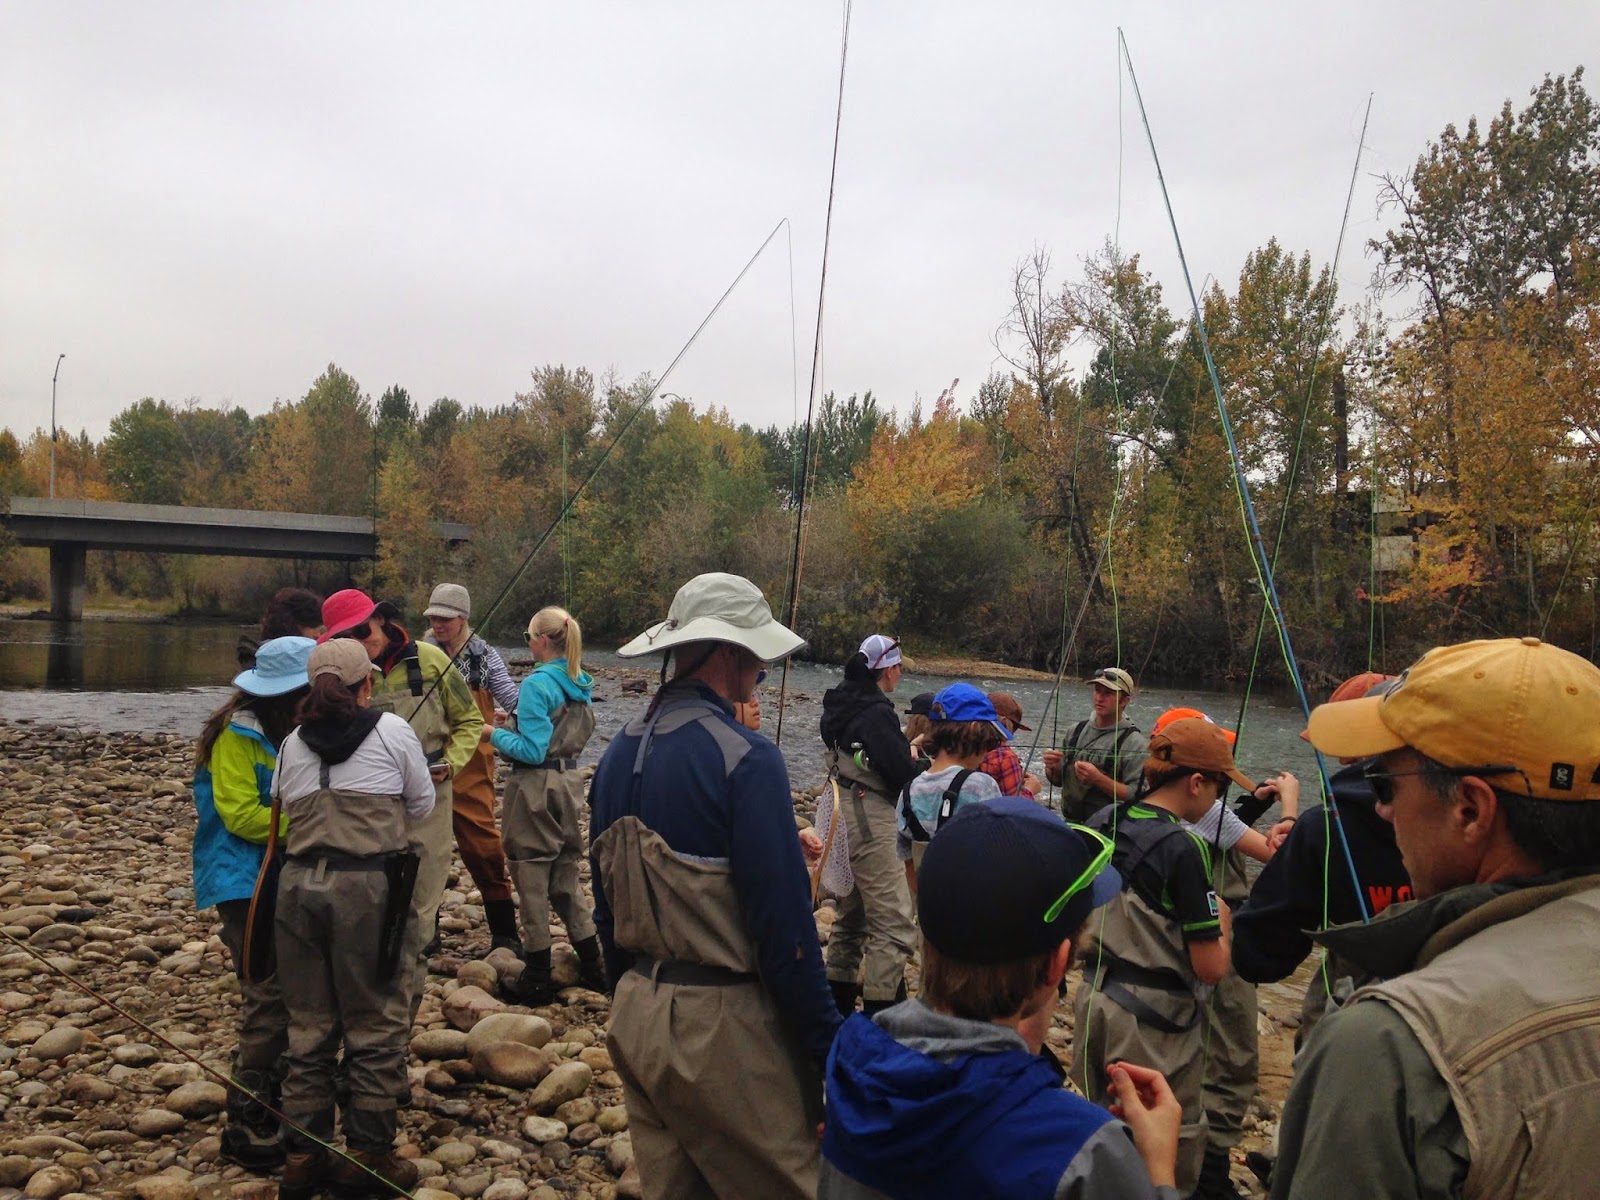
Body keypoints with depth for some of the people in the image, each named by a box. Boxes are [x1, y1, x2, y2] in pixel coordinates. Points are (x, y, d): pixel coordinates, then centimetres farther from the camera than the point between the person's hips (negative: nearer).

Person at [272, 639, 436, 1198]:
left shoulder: (293, 742, 11)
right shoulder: (392, 731, 0)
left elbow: (282, 807, 15)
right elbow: (422, 806, 9)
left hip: (298, 883, 5)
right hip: (368, 885, -4)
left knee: (308, 1027, 15)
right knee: (376, 1025, 8)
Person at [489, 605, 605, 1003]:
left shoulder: (537, 685, -17)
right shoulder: (580, 684, 6)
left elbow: (532, 751, -19)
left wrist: (495, 734, -5)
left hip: (535, 787, -8)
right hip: (568, 782, 8)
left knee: (532, 882, 4)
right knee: (565, 878, 17)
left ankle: (537, 980, 12)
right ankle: (593, 967, 21)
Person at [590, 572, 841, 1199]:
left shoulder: (619, 752, 6)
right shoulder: (743, 757, -18)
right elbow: (783, 922, -21)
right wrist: (830, 1050, -13)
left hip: (636, 1022, 8)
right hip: (722, 1025, -8)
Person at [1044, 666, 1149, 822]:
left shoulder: (1135, 743, -8)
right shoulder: (1076, 730, 8)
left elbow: (1137, 796, -16)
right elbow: (1058, 780, 17)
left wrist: (1098, 779, -22)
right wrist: (1053, 768, -4)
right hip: (1069, 824, 4)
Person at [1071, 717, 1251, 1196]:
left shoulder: (1103, 823, 0)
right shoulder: (1184, 848, -21)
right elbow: (1211, 967, -18)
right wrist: (1221, 919, -1)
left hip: (1094, 998, 7)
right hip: (1154, 1021, -7)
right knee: (1172, 1153, 9)